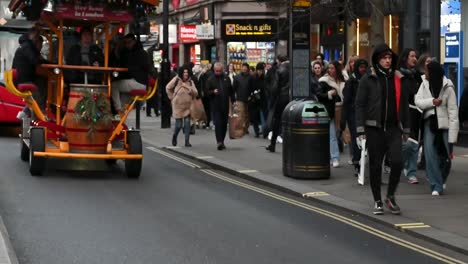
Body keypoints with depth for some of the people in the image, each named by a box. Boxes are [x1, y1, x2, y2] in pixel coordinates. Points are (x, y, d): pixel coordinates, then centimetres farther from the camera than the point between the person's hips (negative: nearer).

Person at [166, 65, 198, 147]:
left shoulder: (190, 82, 4)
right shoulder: (176, 80, -4)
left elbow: (195, 93, -1)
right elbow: (168, 88, 7)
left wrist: (189, 88, -16)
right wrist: (172, 97, 5)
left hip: (187, 106, 2)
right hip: (178, 105, -2)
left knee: (187, 123, -8)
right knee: (179, 124, -1)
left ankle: (187, 141, -3)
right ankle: (174, 137, 29)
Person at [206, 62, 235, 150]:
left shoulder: (226, 79, 10)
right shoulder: (210, 80, 2)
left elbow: (231, 91, 15)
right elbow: (207, 92, 0)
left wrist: (233, 101, 10)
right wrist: (213, 92, -19)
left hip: (225, 105, 4)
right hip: (215, 106, -3)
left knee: (224, 124, 8)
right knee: (218, 123, -12)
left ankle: (222, 141, 20)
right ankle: (219, 141, -17)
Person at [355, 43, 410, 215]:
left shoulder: (397, 79, 10)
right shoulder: (368, 79, 0)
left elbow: (404, 104, 15)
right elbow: (360, 104, -1)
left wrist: (406, 129, 13)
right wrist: (361, 129, -8)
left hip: (393, 128, 2)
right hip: (374, 128, -2)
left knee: (397, 162, -11)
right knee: (375, 165, 4)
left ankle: (390, 197, 8)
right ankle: (377, 201, 16)